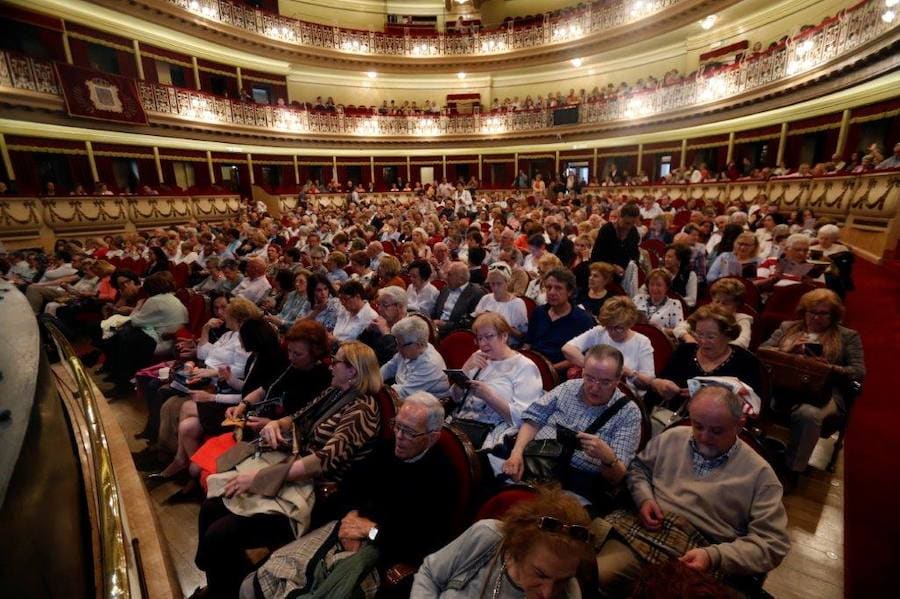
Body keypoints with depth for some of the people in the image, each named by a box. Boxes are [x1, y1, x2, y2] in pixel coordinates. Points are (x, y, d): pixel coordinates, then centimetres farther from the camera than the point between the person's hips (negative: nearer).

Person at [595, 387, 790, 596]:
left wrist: (714, 557, -16)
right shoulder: (672, 437, 10)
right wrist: (644, 498, 2)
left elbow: (773, 543, -3)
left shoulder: (759, 473, 1)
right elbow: (638, 466, 22)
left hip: (696, 562, -1)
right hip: (637, 534, 2)